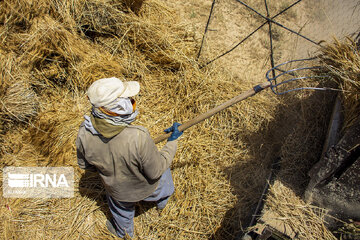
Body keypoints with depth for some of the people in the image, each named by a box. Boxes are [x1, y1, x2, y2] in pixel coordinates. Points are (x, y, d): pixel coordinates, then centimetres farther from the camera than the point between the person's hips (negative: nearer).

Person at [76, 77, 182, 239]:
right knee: (164, 174, 35)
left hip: (118, 191, 2)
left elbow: (84, 164, -10)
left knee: (121, 208, 37)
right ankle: (162, 199, 68)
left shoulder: (84, 133, -31)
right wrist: (173, 141, -18)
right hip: (147, 187, -1)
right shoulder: (138, 138, -44)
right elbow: (156, 172, -27)